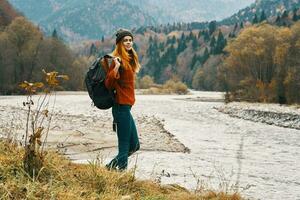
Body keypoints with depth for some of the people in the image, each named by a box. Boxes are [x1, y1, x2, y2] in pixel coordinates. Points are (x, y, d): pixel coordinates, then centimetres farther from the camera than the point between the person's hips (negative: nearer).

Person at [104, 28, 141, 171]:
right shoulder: (118, 60, -13)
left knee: (134, 145, 15)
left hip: (126, 107, 10)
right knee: (125, 145, -6)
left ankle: (112, 166, 23)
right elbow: (108, 84, -21)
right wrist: (116, 68, -30)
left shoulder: (130, 59, 14)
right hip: (122, 106, -10)